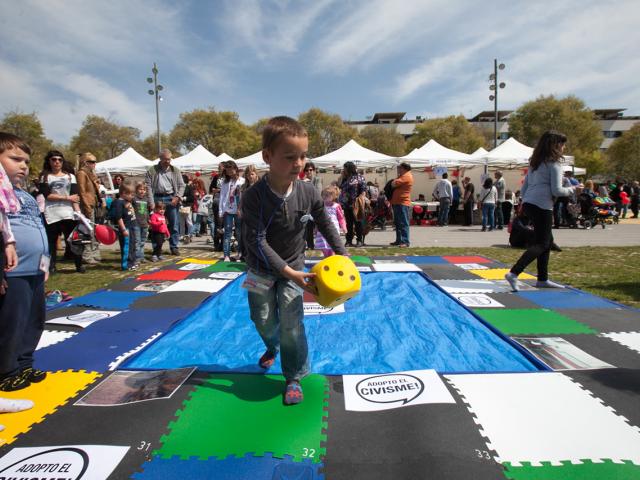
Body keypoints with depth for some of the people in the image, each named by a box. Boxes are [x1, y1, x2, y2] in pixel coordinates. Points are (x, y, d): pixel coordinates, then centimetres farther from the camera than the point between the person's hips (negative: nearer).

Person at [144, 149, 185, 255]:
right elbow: (148, 187, -1)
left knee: (174, 225, 2)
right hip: (157, 198, -1)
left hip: (171, 198, 1)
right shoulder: (152, 170, 4)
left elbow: (181, 185, 8)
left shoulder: (175, 170, 10)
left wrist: (177, 197, -8)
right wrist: (151, 202, -10)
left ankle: (174, 247, 11)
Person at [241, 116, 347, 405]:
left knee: (291, 322, -6)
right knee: (263, 320, 14)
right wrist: (288, 272, -31)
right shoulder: (254, 197, -26)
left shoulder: (308, 192, -17)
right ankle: (273, 347, 50)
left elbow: (326, 225, 0)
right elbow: (256, 241, -26)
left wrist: (343, 255, -4)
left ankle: (294, 377, 15)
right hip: (262, 268, 0)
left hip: (294, 266, 1)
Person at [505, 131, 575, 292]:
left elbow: (523, 189, 19)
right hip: (542, 206, -9)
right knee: (542, 244, -5)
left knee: (548, 240, 17)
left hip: (528, 204, 9)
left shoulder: (535, 163, 19)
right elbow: (556, 190, -10)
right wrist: (571, 190, 6)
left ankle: (542, 279, 20)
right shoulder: (554, 164, -5)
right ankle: (513, 273, -19)